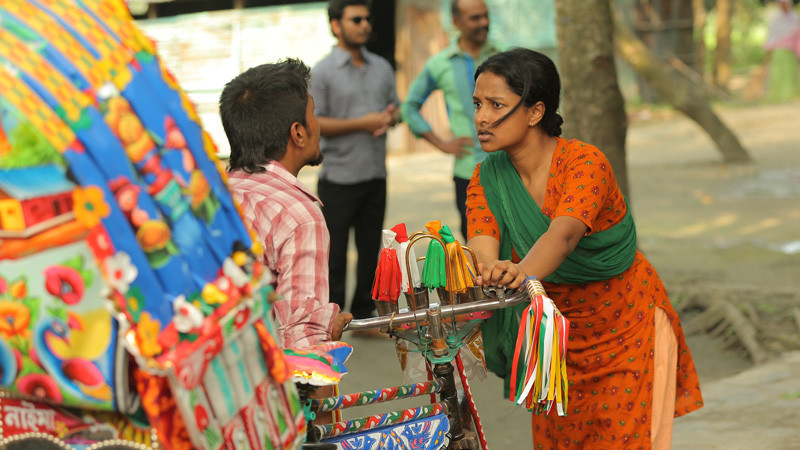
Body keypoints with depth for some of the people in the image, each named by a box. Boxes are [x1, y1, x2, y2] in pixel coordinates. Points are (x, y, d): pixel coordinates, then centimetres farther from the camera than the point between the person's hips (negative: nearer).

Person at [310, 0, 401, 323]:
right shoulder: (323, 72, -6)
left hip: (375, 175, 5)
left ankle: (363, 314, 20)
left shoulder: (382, 67, 12)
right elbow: (313, 123, -12)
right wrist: (362, 124, -17)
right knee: (335, 252, 0)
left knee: (370, 249, 10)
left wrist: (390, 118, -5)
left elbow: (395, 107, 20)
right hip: (339, 178, -5)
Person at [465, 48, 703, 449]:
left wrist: (520, 272, -64)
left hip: (627, 329, -4)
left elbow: (563, 234, -43)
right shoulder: (488, 179, -10)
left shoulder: (585, 163, -24)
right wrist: (487, 272, -50)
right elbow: (482, 253, -25)